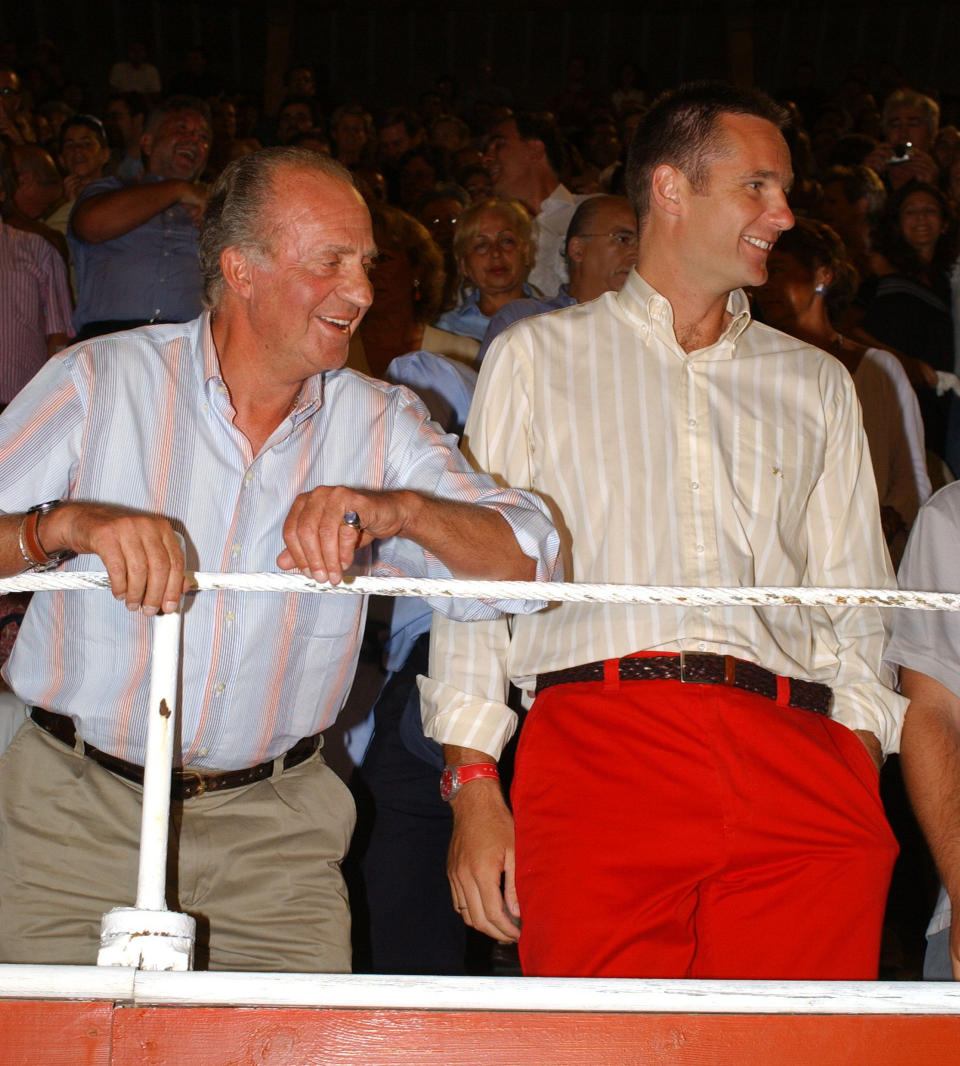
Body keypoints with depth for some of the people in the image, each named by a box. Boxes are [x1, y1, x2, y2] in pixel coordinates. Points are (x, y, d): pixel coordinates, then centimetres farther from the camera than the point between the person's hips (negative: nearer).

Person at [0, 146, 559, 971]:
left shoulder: (379, 424, 4)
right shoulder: (102, 380, -1)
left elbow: (526, 560, -7)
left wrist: (397, 510, -25)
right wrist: (68, 524, -25)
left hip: (273, 831, 2)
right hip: (77, 810, -1)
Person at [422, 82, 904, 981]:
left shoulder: (816, 385, 24)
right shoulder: (536, 357, 17)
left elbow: (856, 601, 19)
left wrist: (860, 767, 1)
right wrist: (473, 786, -2)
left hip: (796, 758, 2)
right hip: (599, 732, -2)